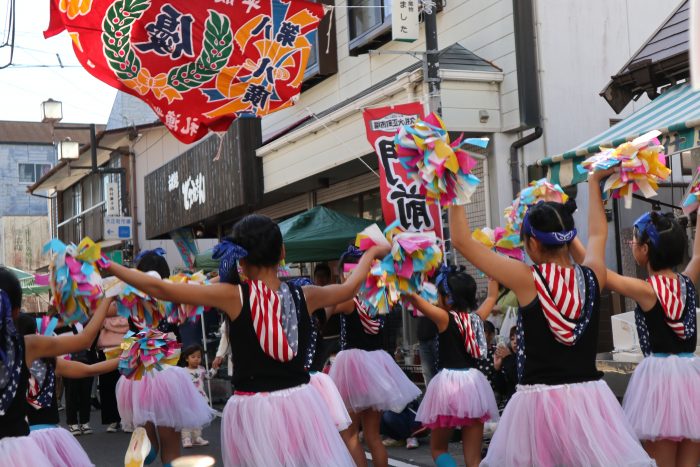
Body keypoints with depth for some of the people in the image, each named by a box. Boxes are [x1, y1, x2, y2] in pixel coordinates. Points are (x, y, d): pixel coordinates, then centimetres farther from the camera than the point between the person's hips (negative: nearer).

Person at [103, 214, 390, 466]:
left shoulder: (233, 296, -8)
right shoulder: (303, 296, 2)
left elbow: (160, 289, -6)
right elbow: (349, 288, 21)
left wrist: (108, 267, 4)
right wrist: (373, 253, 39)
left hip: (252, 409, -2)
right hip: (301, 404, 2)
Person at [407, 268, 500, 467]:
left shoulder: (444, 318, -7)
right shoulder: (477, 317, 7)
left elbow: (413, 295, -14)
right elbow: (492, 296, 26)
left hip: (450, 383, -4)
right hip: (474, 384, 5)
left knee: (438, 449, 12)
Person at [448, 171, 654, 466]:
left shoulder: (528, 280, -10)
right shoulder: (593, 277, 1)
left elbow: (461, 240, -5)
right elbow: (598, 234, 24)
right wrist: (594, 183, 36)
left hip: (541, 400, -4)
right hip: (590, 397, 4)